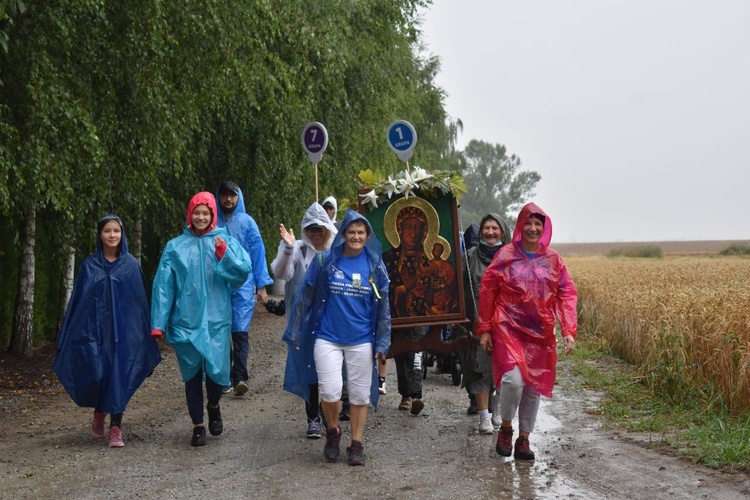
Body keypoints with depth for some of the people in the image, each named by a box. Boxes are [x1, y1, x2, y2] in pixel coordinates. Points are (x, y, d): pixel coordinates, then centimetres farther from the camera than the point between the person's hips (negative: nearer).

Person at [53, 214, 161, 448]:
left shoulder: (131, 265, 3)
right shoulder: (89, 265, 3)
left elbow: (141, 300, 5)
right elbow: (78, 300, 5)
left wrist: (144, 333, 4)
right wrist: (69, 334, 3)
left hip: (124, 330, 0)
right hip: (95, 328, 0)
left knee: (119, 376, -4)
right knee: (96, 373, -4)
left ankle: (116, 428, 0)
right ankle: (99, 412, 26)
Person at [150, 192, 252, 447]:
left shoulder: (226, 242, 5)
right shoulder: (175, 247, 4)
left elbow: (243, 273, -3)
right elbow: (163, 285, 2)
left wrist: (224, 254, -17)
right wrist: (158, 324, -2)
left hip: (216, 320, -1)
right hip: (185, 321, 1)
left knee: (216, 369, -8)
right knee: (192, 373, 5)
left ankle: (213, 406, 25)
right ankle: (198, 426, 18)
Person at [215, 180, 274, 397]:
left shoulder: (247, 222, 5)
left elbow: (258, 254, 5)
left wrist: (261, 286, 1)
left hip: (242, 286, -1)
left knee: (240, 331, -8)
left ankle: (239, 377, -13)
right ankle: (225, 377, 6)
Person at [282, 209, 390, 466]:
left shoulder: (375, 266, 2)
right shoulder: (324, 261, -3)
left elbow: (383, 307, 7)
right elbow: (305, 297, 2)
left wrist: (382, 343, 4)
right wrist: (295, 333, 2)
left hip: (361, 341, 2)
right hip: (327, 338, -2)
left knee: (360, 394, 6)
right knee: (330, 391, -11)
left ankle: (356, 444, 21)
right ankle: (333, 431, 17)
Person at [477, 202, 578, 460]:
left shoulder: (553, 259, 5)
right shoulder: (506, 255, -1)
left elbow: (567, 293, 3)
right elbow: (487, 291, 3)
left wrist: (569, 330, -8)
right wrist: (485, 329, 0)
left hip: (541, 333, 3)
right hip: (509, 330, -3)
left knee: (534, 387, 7)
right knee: (513, 379, -20)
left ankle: (524, 439, 21)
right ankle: (505, 427, 6)